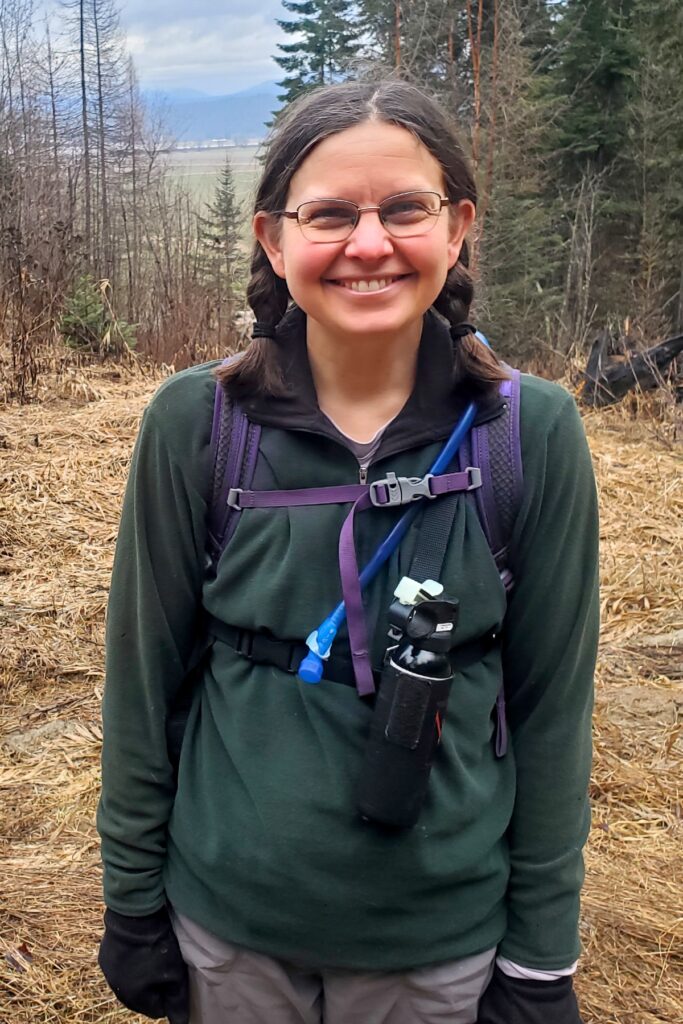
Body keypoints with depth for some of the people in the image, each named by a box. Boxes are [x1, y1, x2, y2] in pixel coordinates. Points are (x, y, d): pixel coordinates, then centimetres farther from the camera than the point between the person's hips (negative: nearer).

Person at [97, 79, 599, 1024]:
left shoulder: (533, 434, -12)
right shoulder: (194, 423, -12)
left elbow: (550, 706, -6)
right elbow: (144, 678, -4)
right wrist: (132, 904, 1)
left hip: (442, 929, 0)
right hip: (227, 921, 1)